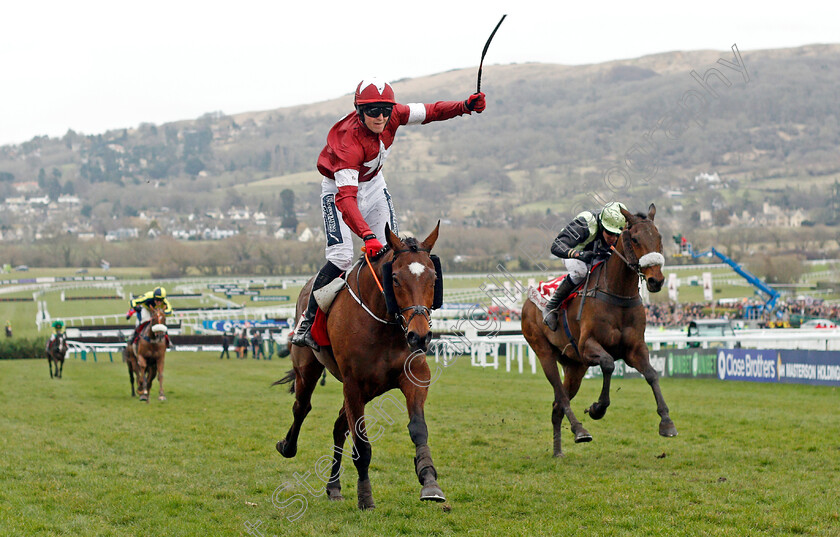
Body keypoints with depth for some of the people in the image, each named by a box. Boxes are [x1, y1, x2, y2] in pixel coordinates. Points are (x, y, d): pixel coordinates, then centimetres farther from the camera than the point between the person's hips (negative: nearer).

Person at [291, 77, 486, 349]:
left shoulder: (393, 116, -22)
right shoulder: (349, 142, -39)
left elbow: (429, 112, -7)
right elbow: (345, 197, -47)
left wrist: (465, 106, -24)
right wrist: (367, 235, -59)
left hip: (373, 184, 6)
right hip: (338, 187, -6)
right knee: (341, 257, -18)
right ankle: (307, 321, -8)